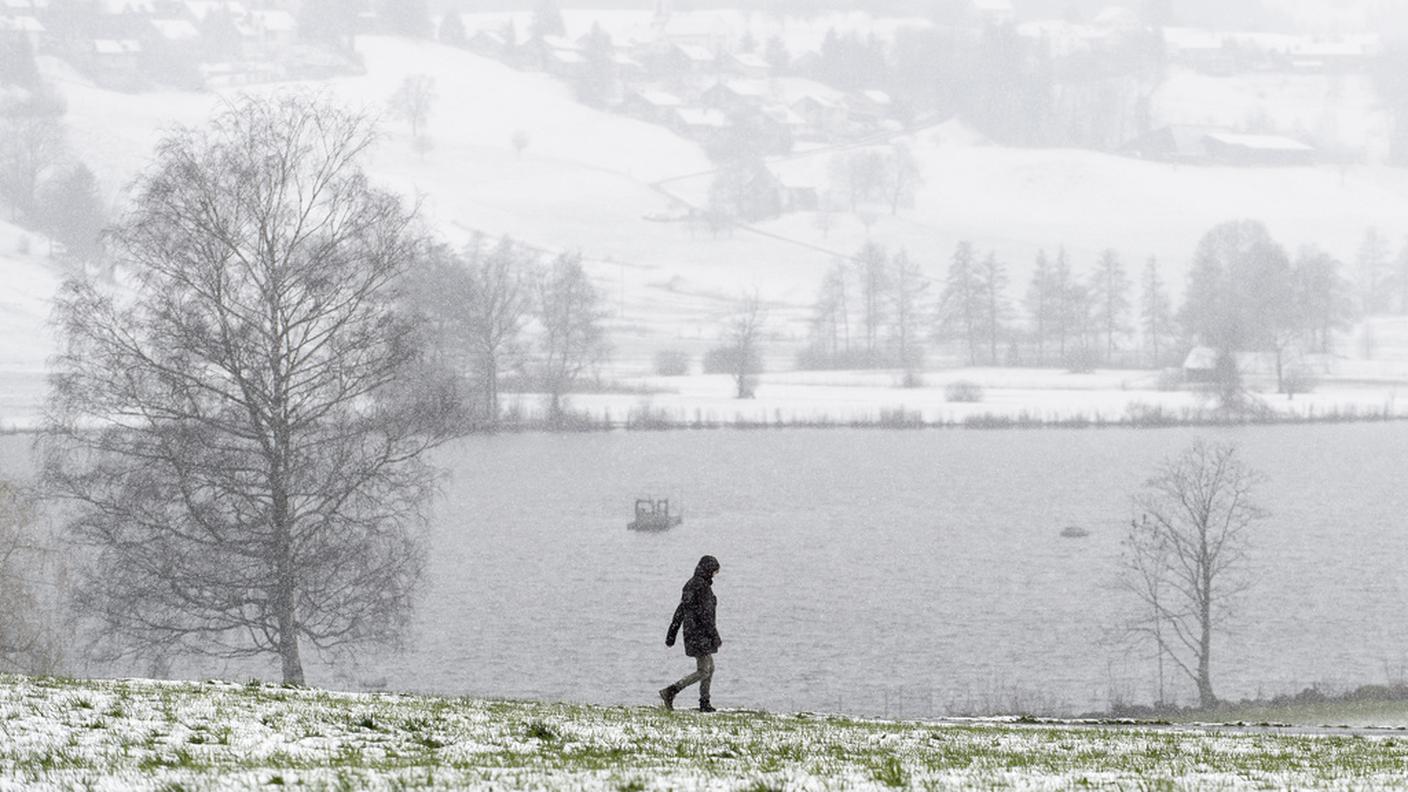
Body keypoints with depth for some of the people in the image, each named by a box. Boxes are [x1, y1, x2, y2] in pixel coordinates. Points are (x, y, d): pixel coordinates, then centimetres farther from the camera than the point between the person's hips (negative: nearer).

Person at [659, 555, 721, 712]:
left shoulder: (690, 585, 12)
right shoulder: (702, 587, -16)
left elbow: (680, 611, 14)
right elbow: (705, 615, -20)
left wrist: (671, 634, 16)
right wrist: (715, 637, -17)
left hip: (690, 631, 10)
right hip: (701, 633, -10)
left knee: (710, 668, 17)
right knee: (703, 672, -7)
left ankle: (704, 703, 17)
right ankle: (670, 692, -14)